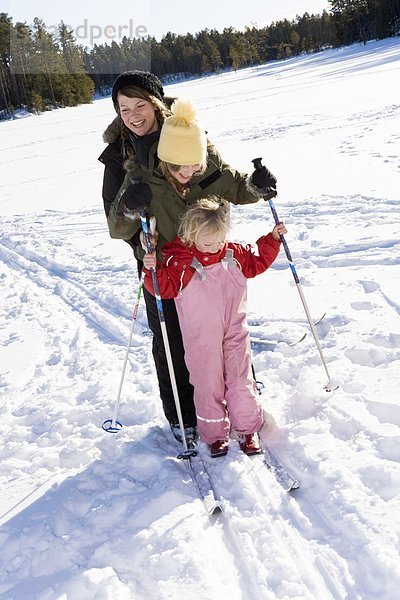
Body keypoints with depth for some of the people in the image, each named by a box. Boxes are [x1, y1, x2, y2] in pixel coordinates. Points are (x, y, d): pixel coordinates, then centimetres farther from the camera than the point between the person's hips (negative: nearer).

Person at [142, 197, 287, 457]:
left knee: (241, 380, 6)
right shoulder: (178, 260, -10)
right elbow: (165, 288, -9)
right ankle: (215, 434, 22)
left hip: (234, 331, 3)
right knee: (208, 384, 6)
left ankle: (247, 429, 22)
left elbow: (257, 262, 19)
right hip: (200, 339, -3)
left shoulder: (235, 253, 2)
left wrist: (272, 240, 12)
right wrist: (154, 271, -26)